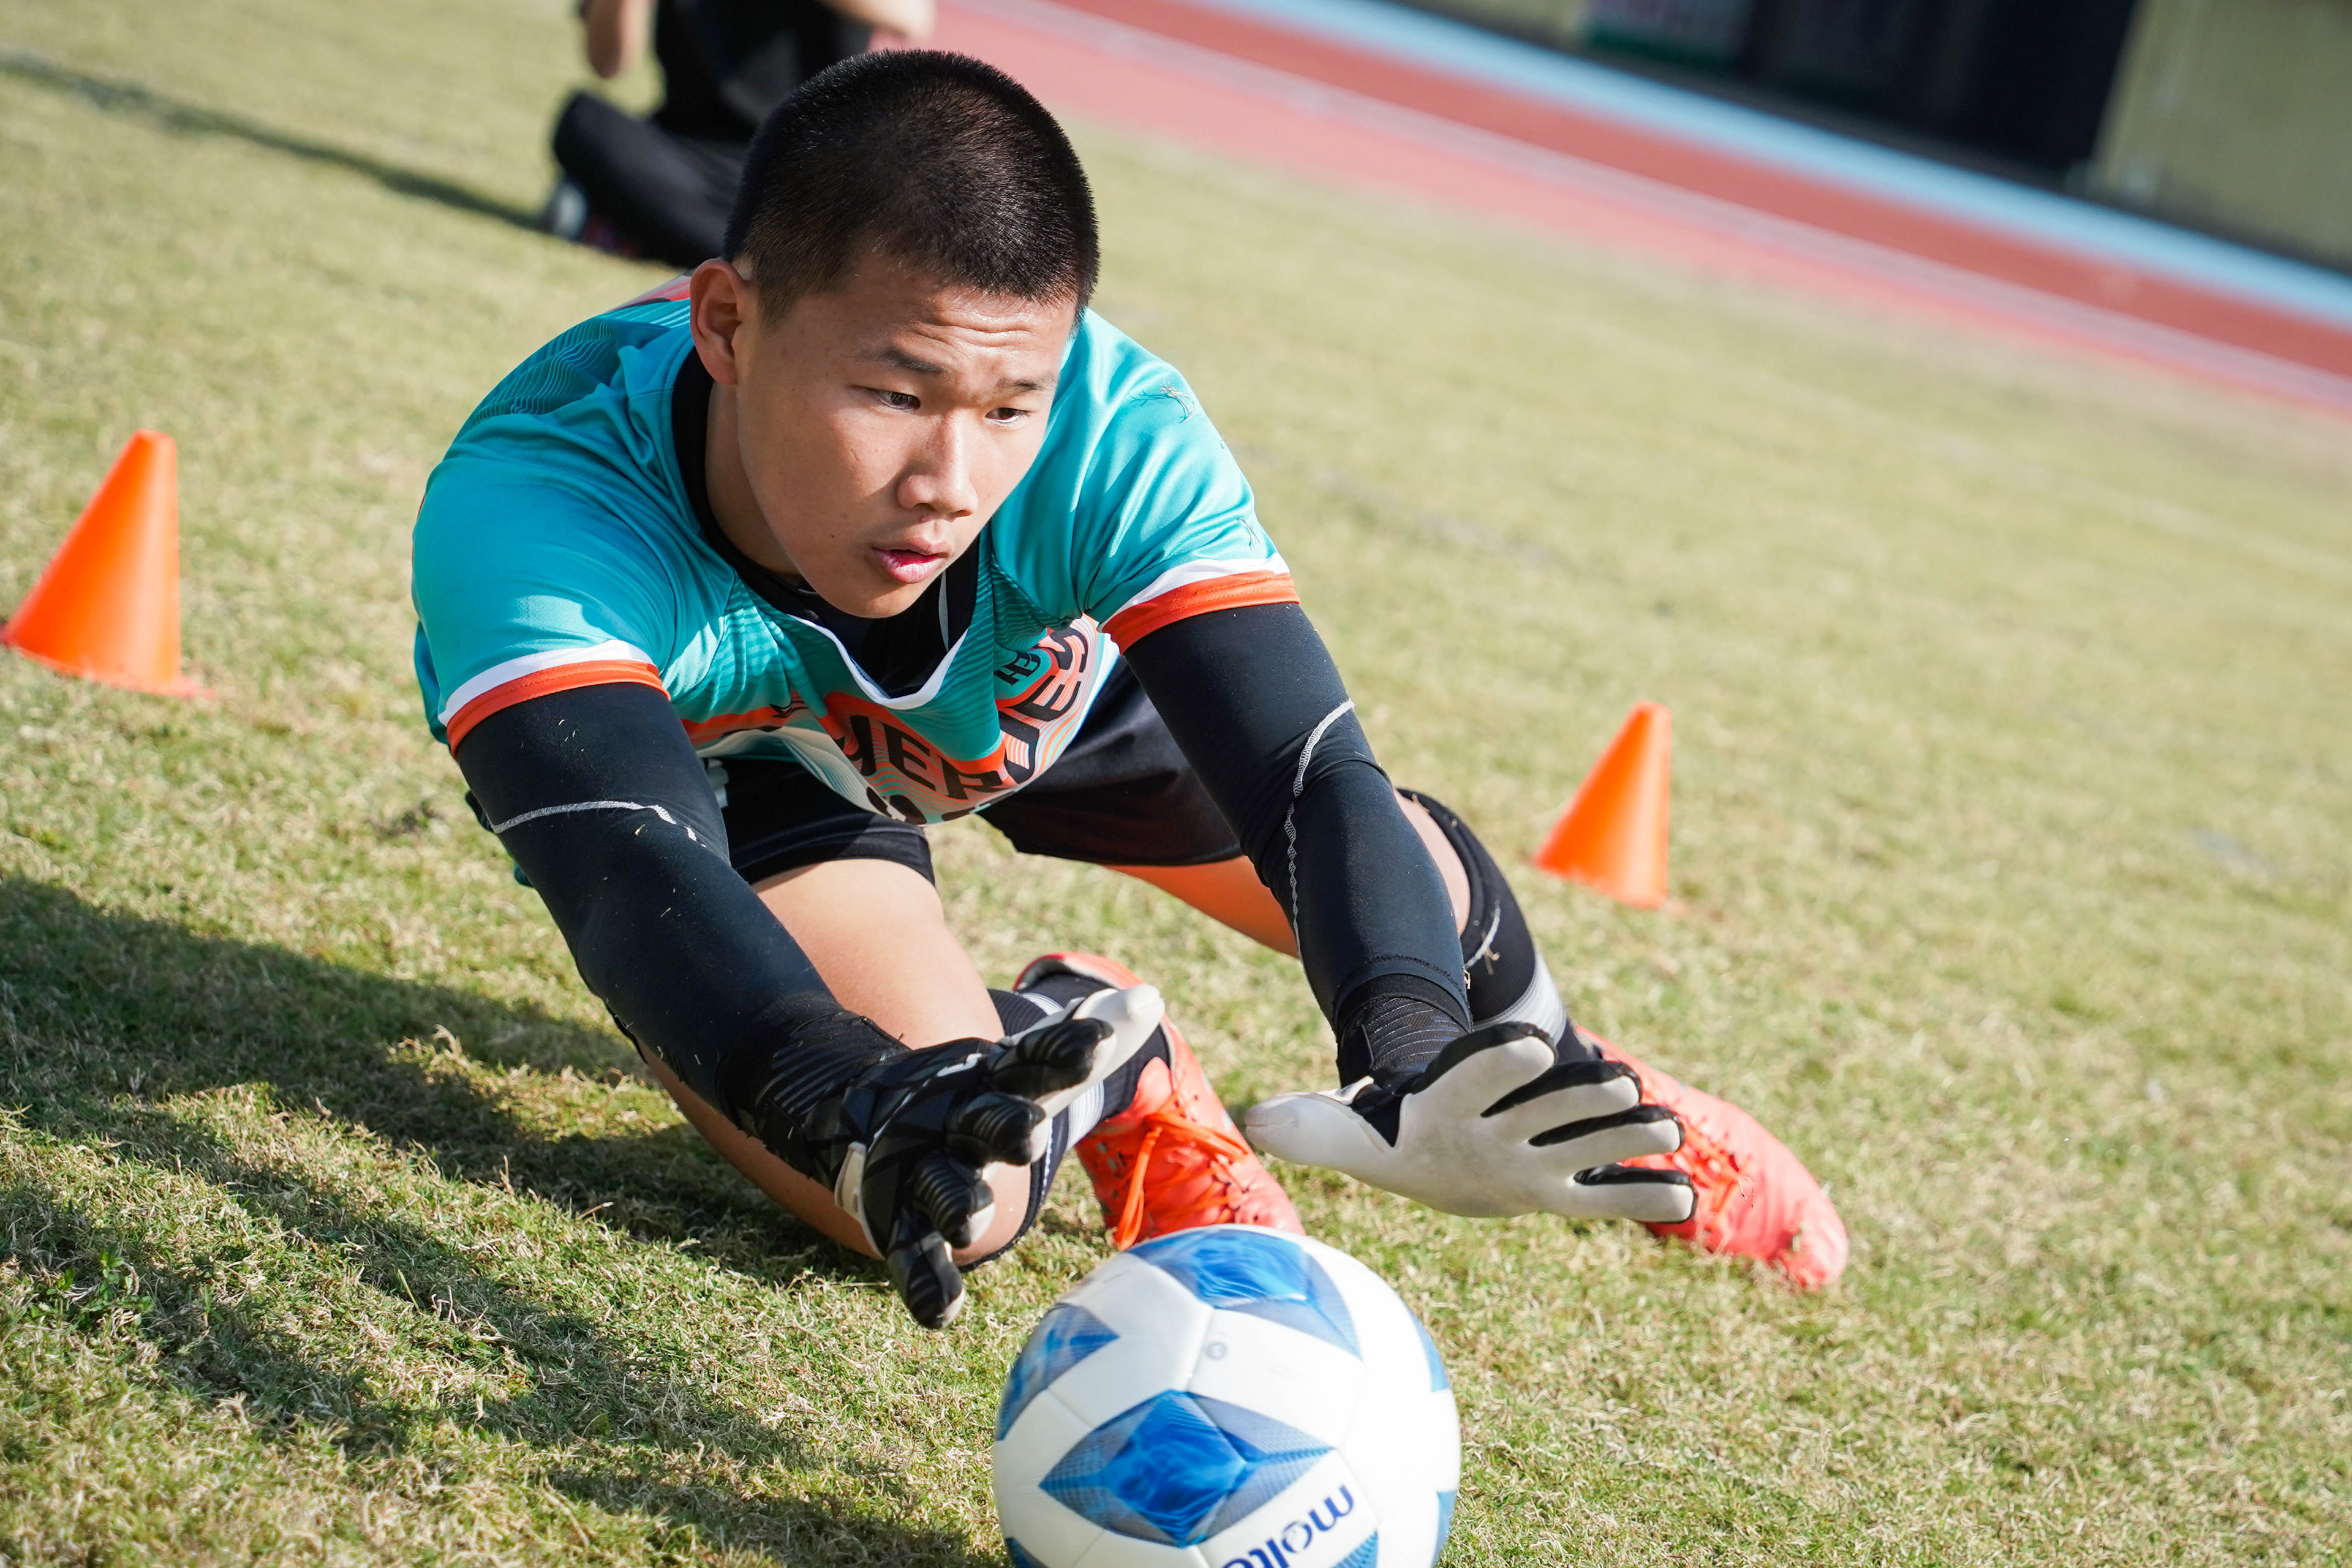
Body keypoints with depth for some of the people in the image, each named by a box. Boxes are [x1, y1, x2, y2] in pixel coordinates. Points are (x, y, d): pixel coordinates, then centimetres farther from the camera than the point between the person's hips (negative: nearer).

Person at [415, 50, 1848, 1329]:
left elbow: (1312, 784, -42)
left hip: (1036, 691, 3)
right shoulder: (531, 504, -44)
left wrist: (1413, 1079, -62)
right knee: (945, 1205, -27)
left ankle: (1557, 1083, 41)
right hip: (725, 762, -2)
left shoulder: (1113, 439, -37)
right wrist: (872, 1119, -77)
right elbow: (631, 881, -57)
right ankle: (1085, 1043, 10)